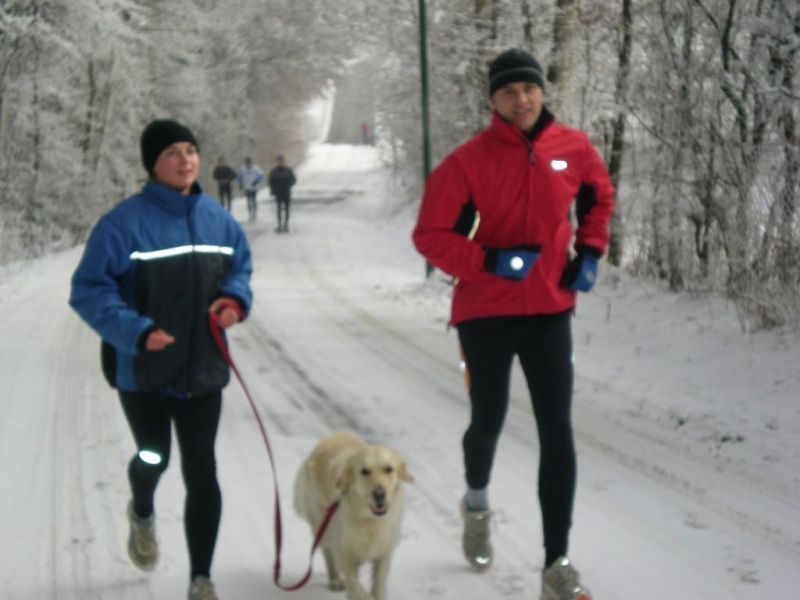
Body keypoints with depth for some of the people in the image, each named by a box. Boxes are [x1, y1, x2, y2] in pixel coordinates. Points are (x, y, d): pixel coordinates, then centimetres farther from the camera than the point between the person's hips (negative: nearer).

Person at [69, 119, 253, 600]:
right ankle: (143, 514, 51)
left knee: (202, 472, 0)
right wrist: (134, 330, -27)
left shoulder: (218, 220, 2)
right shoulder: (125, 223, -15)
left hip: (202, 370, 3)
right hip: (143, 370, -3)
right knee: (154, 458, 14)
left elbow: (241, 269, 17)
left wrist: (236, 299, -5)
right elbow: (88, 290, -14)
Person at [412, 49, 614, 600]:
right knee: (488, 423, 12)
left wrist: (590, 252, 6)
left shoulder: (573, 149, -1)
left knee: (558, 431, -6)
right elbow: (431, 235, -10)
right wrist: (489, 261, -22)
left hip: (550, 310, 2)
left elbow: (599, 197, 19)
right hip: (486, 312, -2)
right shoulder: (469, 161, -12)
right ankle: (477, 503, 46)